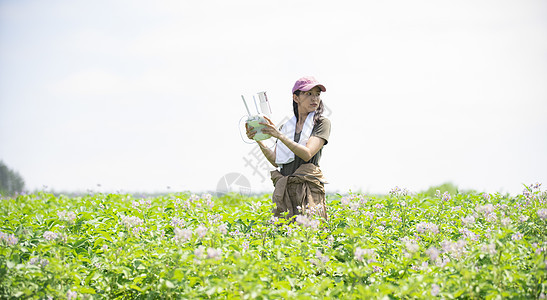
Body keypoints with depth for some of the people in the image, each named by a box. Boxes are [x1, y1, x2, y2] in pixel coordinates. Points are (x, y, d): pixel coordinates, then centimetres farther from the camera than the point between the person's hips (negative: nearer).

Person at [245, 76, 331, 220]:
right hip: (284, 189, 4)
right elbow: (275, 161, 9)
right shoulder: (286, 127, 18)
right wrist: (258, 140, -3)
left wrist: (280, 135, -17)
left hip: (308, 188, -4)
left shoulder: (322, 123, 4)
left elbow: (307, 154, -11)